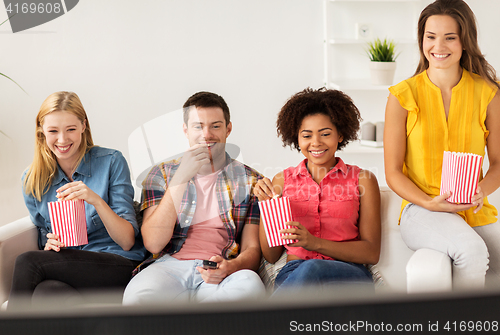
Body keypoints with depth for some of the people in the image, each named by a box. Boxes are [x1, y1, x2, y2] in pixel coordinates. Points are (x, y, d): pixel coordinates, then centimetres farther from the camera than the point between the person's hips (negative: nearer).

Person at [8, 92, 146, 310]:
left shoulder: (111, 162, -2)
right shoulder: (32, 180, 9)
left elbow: (127, 242, -7)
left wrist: (96, 200, -23)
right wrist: (51, 245, -7)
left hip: (119, 265, -3)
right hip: (68, 267, 3)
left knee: (27, 262, -25)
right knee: (48, 291, -35)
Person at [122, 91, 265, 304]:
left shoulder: (250, 181, 15)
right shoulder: (162, 174, 15)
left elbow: (252, 249, 10)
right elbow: (153, 244, 0)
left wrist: (229, 267, -16)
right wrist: (181, 178, -8)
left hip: (221, 273, 2)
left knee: (251, 285, -36)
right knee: (137, 294, -37)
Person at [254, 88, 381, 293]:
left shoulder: (362, 180, 11)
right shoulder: (282, 181, 17)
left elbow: (372, 253, 3)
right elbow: (271, 256, 16)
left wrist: (315, 243, -11)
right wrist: (266, 206, 1)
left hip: (348, 275, 0)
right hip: (293, 274, 1)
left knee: (311, 270, -38)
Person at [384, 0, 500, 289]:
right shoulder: (403, 96, -1)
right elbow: (393, 173, 1)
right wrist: (430, 203, -16)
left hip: (475, 211, 3)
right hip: (422, 209, -3)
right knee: (471, 251, -32)